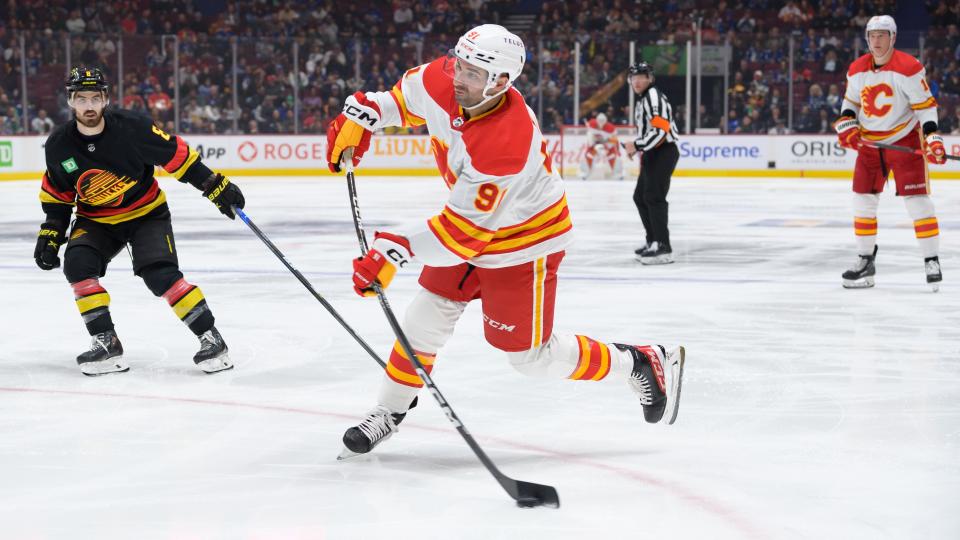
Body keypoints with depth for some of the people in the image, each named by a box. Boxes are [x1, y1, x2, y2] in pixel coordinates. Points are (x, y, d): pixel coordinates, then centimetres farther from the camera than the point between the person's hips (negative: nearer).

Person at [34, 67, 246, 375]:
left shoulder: (132, 127, -23)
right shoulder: (58, 146, -12)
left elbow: (176, 154, -15)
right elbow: (58, 193, 5)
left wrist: (216, 186, -14)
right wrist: (51, 231, -1)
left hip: (147, 214, -3)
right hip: (97, 221, 3)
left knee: (160, 274, -22)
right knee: (78, 264, -22)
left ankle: (211, 338, -10)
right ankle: (106, 344, -13)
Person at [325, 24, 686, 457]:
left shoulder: (508, 141, -40)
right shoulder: (442, 80, -18)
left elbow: (465, 229, -35)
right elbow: (405, 98, 8)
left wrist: (394, 251, -39)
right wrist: (362, 114, -8)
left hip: (523, 239, -7)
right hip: (471, 216, 7)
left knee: (531, 357, 1)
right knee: (426, 318, 5)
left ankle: (644, 364, 18)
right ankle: (388, 414, 22)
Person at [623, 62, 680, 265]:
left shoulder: (654, 96, -14)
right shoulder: (642, 100, 19)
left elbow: (660, 130, -24)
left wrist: (637, 146, -19)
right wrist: (638, 149, 17)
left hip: (664, 152, -11)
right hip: (652, 154, 11)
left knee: (654, 197, -16)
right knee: (640, 197, 16)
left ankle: (663, 248, -20)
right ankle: (653, 241, 26)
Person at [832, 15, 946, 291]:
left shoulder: (909, 68, -16)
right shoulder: (856, 70, 0)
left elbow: (925, 105, -14)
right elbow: (850, 101, 14)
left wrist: (932, 138, -24)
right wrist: (846, 124, -5)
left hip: (905, 140, -5)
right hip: (870, 142, 5)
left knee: (916, 198, -10)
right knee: (863, 199, 3)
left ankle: (932, 261, -3)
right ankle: (866, 261, 15)